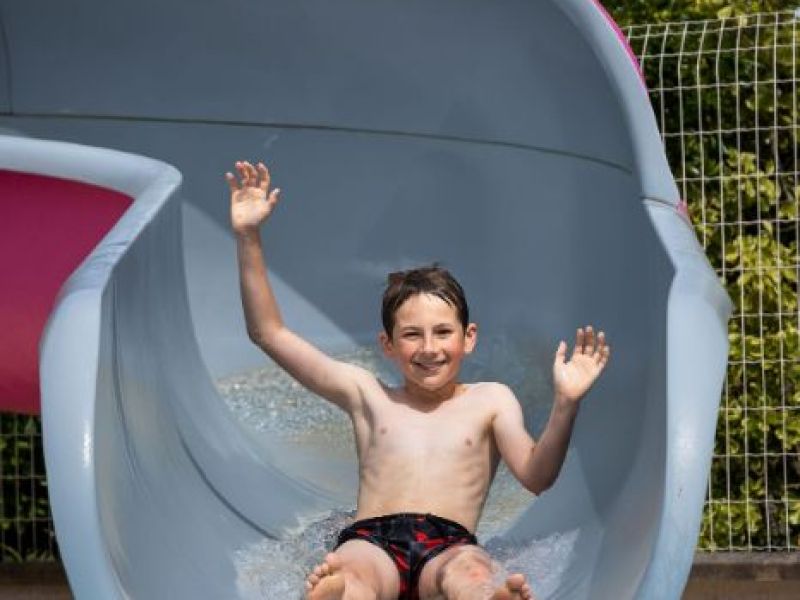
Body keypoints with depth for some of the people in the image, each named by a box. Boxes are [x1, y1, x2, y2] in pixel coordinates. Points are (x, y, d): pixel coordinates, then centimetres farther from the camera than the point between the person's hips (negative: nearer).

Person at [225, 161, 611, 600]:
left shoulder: (490, 400, 23)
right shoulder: (367, 396, 26)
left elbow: (535, 477, 7)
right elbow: (268, 334, 25)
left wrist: (565, 406, -11)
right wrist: (248, 238, 18)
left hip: (449, 546, 0)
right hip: (372, 540, 1)